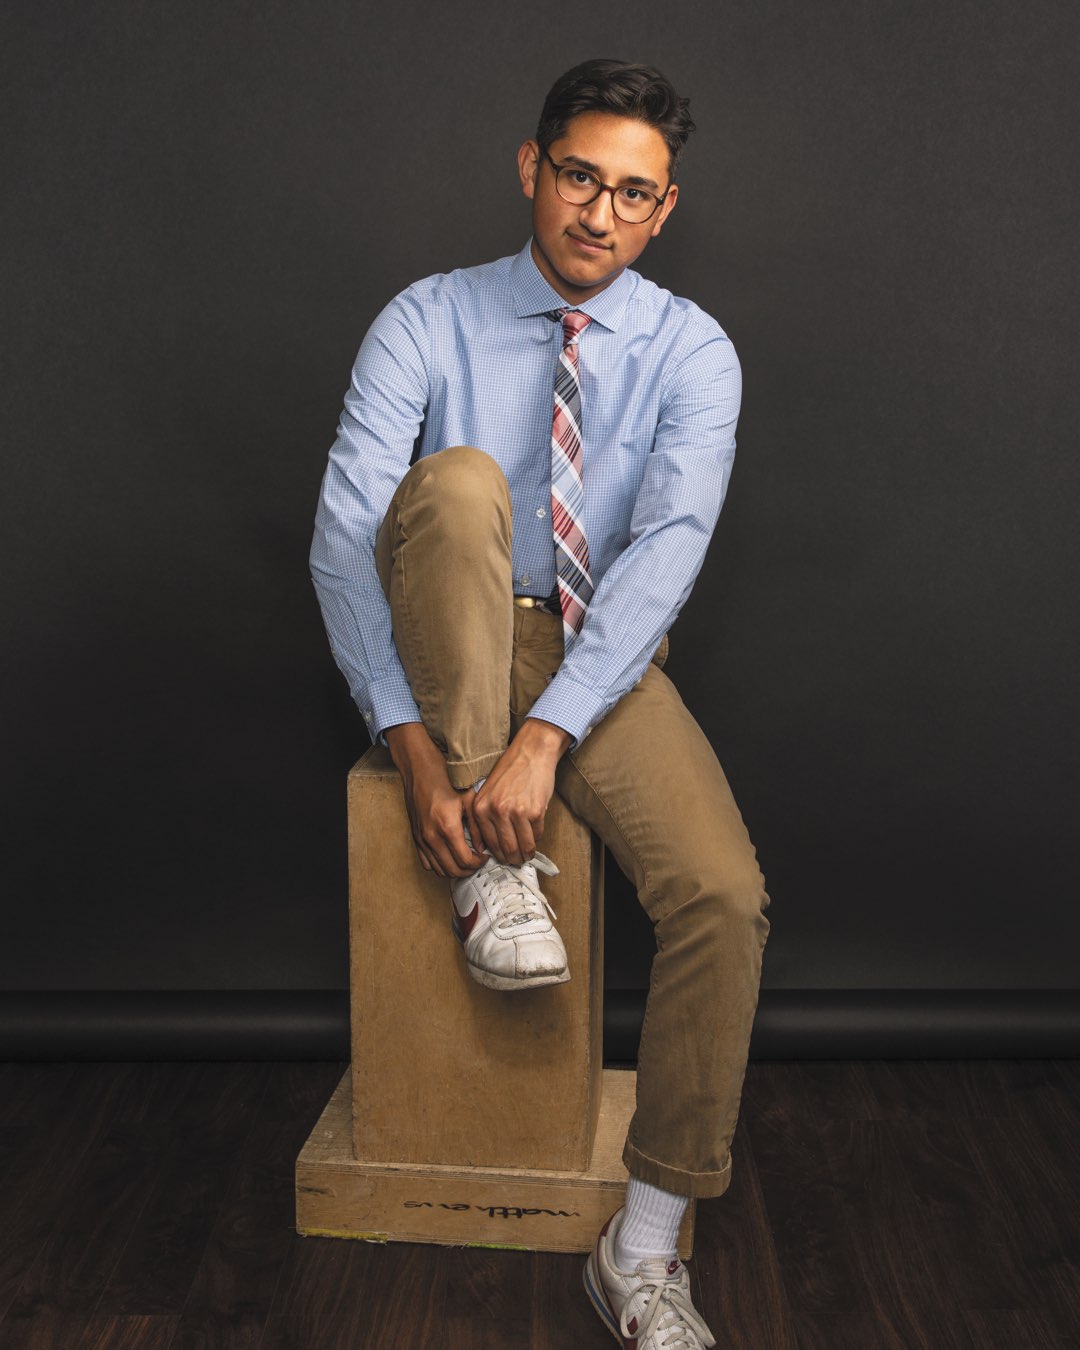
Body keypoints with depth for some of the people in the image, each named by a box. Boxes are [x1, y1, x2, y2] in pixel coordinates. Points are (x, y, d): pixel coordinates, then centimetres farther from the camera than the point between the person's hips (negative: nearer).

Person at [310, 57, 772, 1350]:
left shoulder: (691, 351, -5)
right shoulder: (425, 323, -6)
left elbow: (666, 548, -20)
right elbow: (342, 534, -16)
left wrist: (546, 735, -33)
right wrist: (411, 740, -28)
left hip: (602, 659, 1)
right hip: (445, 659, 0)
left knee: (724, 894, -22)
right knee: (460, 478, -32)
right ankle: (491, 869, -23)